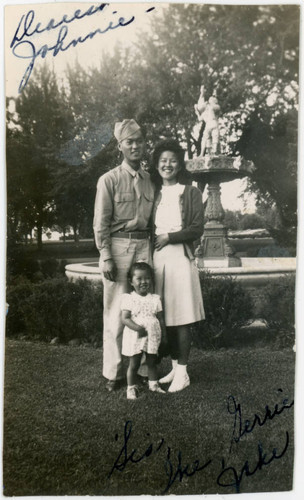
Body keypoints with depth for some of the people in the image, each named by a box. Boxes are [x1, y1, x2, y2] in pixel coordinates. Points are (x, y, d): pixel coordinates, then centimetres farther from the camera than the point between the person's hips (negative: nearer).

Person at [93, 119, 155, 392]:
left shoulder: (150, 181, 12)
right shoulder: (109, 180, -1)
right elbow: (101, 224, -4)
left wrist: (153, 249, 9)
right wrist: (106, 258, -11)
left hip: (144, 246, 4)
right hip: (117, 245, -4)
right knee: (116, 312, 0)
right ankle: (114, 372, 11)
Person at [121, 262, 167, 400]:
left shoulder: (155, 299, 2)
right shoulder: (128, 298, -9)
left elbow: (161, 319, 6)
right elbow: (125, 318, -15)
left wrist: (164, 336, 5)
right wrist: (137, 328, -28)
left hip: (153, 337, 3)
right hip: (134, 338, -3)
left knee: (152, 362, 16)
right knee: (133, 365, 7)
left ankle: (153, 384, 33)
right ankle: (131, 388, 21)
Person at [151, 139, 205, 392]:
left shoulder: (191, 192, 3)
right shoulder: (154, 193, 15)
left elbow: (197, 229, -3)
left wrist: (168, 237, -9)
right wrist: (153, 240, -1)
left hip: (180, 257, -4)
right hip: (157, 258, 4)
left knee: (181, 317, -3)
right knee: (166, 316, 6)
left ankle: (183, 372, 5)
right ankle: (175, 367, 18)